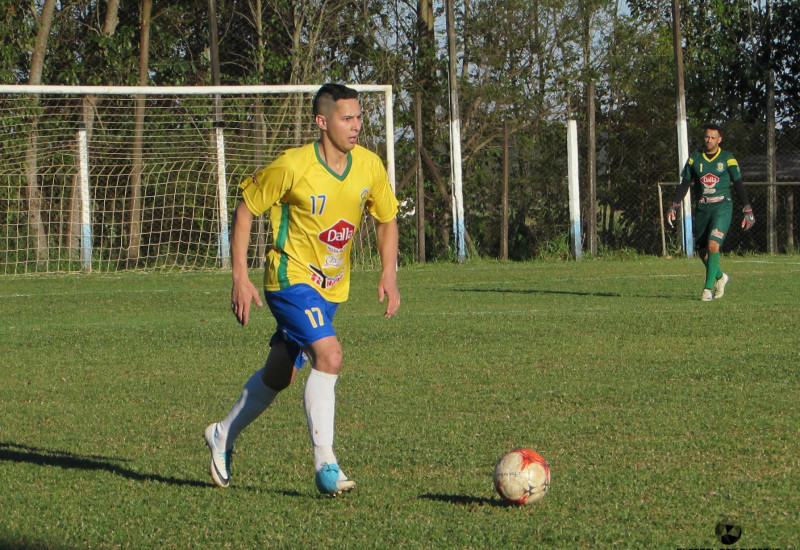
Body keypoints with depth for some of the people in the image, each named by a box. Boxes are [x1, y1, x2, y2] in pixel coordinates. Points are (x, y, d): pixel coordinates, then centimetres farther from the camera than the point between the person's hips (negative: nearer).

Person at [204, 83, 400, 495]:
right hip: (292, 279, -6)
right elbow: (245, 210, -8)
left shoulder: (369, 166, -4)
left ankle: (223, 437, 36)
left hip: (332, 287, 6)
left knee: (279, 375, 14)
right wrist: (240, 278, -12)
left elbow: (386, 219, 12)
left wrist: (389, 274, -2)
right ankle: (325, 465, -20)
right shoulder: (292, 167, -19)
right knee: (329, 356, -24)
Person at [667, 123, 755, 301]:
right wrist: (674, 206, 5)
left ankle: (708, 289, -15)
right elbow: (684, 183, 12)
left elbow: (738, 184, 3)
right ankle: (720, 277, 33)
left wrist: (747, 210, -1)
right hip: (702, 208, 4)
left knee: (713, 245, -20)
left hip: (722, 206, -4)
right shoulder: (694, 158, 7)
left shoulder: (727, 158, -1)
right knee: (702, 251, 5)